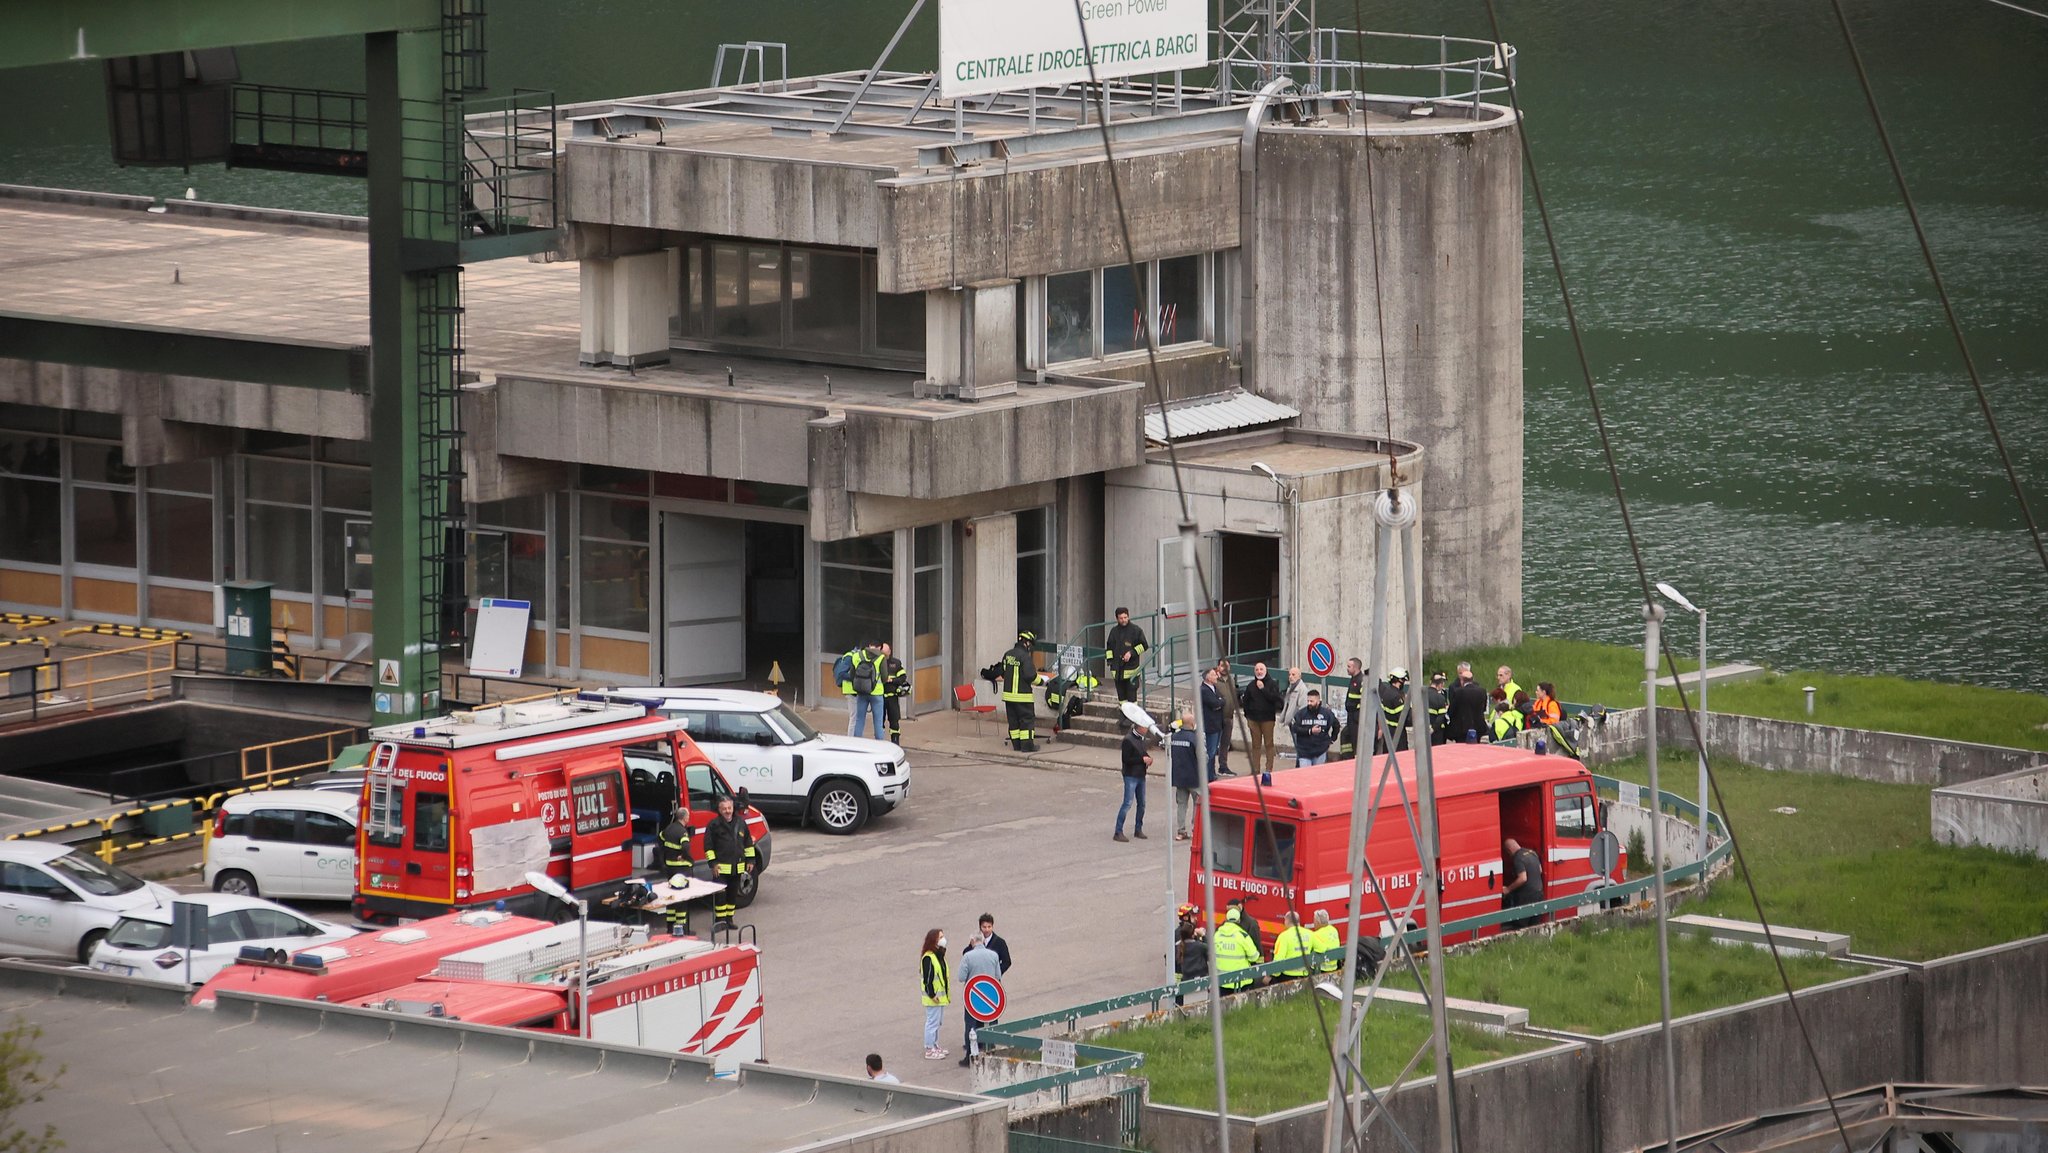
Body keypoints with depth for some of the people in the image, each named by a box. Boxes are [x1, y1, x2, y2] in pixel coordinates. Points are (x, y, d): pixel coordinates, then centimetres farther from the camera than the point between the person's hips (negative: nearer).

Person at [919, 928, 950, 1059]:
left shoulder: (940, 955, 11)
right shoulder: (928, 958, -19)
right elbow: (927, 979, -20)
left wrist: (947, 992, 20)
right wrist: (932, 995, -21)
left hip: (941, 996, 10)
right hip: (933, 998, -10)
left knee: (937, 1022, 17)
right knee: (932, 1022, -5)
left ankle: (935, 1046, 28)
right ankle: (929, 1050, 0)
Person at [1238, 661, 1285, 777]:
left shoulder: (1272, 684, -1)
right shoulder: (1251, 685, 10)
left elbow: (1274, 698, -14)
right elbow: (1245, 701, 17)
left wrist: (1263, 689, -16)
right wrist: (1247, 716, 11)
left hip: (1267, 719, -3)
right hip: (1253, 719, 3)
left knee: (1268, 744, -1)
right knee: (1255, 746, 5)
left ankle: (1269, 768, 1)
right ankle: (1256, 769, 8)